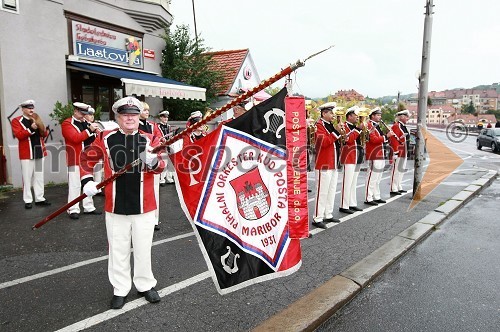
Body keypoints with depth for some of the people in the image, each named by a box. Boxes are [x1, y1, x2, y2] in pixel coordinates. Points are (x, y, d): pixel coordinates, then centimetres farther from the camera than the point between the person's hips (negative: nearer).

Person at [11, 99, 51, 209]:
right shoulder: (16, 121, -1)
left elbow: (45, 134, 12)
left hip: (39, 152, 5)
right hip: (27, 153, -5)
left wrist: (41, 128, -8)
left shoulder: (37, 120, 16)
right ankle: (28, 200, 6)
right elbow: (18, 135, -15)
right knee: (27, 178, 0)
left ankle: (40, 198, 15)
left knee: (39, 177, 9)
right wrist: (31, 129, -24)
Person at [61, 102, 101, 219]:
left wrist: (95, 132, -2)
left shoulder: (86, 123, 16)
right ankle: (73, 210, 2)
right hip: (75, 160, -6)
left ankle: (88, 207, 18)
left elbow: (92, 139, 17)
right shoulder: (67, 124, -4)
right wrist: (89, 130, -22)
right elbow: (75, 138, -19)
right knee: (75, 185, -4)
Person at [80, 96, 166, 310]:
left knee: (143, 249, 13)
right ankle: (120, 289, 31)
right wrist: (87, 181, -4)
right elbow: (87, 158, 9)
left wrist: (153, 161, -33)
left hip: (144, 206, 0)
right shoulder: (106, 139, 0)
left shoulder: (149, 139, -2)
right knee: (118, 250, 13)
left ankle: (145, 285, 32)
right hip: (116, 206, 1)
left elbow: (160, 167, -11)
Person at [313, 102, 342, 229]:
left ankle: (328, 215, 25)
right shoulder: (319, 125, -11)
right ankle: (318, 219, 2)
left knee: (331, 191, 15)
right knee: (322, 192, -5)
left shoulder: (331, 125, 16)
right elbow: (324, 142, -24)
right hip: (324, 165, -9)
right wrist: (336, 132, -21)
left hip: (334, 165, 9)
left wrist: (340, 135, 5)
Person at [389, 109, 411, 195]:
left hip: (404, 153, 10)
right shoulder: (396, 126, -14)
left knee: (401, 170, 15)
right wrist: (395, 152, -24)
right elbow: (394, 140, -21)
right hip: (398, 153, -10)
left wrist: (406, 151, 22)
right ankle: (393, 189, -1)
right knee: (396, 171, -6)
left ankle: (399, 188, 24)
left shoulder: (404, 126, 17)